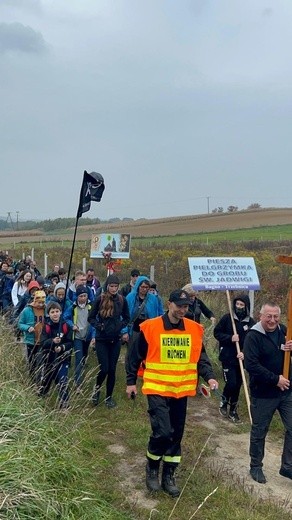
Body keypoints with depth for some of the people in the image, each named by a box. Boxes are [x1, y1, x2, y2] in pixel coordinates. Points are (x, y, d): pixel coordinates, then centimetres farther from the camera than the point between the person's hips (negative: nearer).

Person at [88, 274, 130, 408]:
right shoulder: (100, 299, -9)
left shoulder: (122, 300, -1)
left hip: (115, 340, 2)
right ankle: (97, 389, 26)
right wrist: (99, 326, -15)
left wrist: (121, 327, -6)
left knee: (112, 369, 7)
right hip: (101, 339, -2)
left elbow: (126, 318, 11)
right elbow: (91, 318, -1)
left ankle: (109, 397, 23)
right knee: (104, 369, -5)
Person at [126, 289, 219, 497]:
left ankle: (168, 476, 30)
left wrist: (209, 377, -8)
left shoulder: (194, 329, 0)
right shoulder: (151, 327, -10)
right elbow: (135, 356, -1)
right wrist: (131, 382, 1)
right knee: (162, 432, -12)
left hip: (181, 391, 4)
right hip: (157, 389, -4)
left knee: (176, 434, 11)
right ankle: (152, 468, 18)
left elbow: (201, 358, 8)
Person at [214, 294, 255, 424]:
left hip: (240, 358, 3)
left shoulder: (251, 322, -4)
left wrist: (245, 352, -17)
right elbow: (217, 333, -3)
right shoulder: (227, 318, -8)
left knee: (237, 385, 10)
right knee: (231, 383, -9)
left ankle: (233, 410, 27)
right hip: (227, 357, -3)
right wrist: (230, 338, -17)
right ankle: (223, 403, 19)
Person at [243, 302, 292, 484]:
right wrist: (275, 379, -22)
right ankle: (256, 467, 29)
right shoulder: (253, 336, -16)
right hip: (263, 394, -5)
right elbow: (251, 365, -22)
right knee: (259, 432, 10)